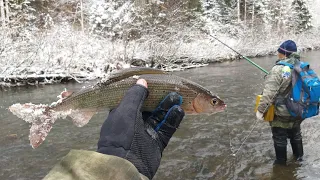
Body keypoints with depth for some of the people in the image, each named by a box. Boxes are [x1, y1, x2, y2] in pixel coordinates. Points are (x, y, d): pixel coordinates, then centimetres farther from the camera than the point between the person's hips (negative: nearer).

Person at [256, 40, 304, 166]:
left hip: (282, 113, -7)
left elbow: (269, 93, -29)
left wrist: (261, 110, -23)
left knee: (279, 138, 12)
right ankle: (299, 155, 45)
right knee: (295, 133, 27)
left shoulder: (279, 69, -25)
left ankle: (281, 162, 27)